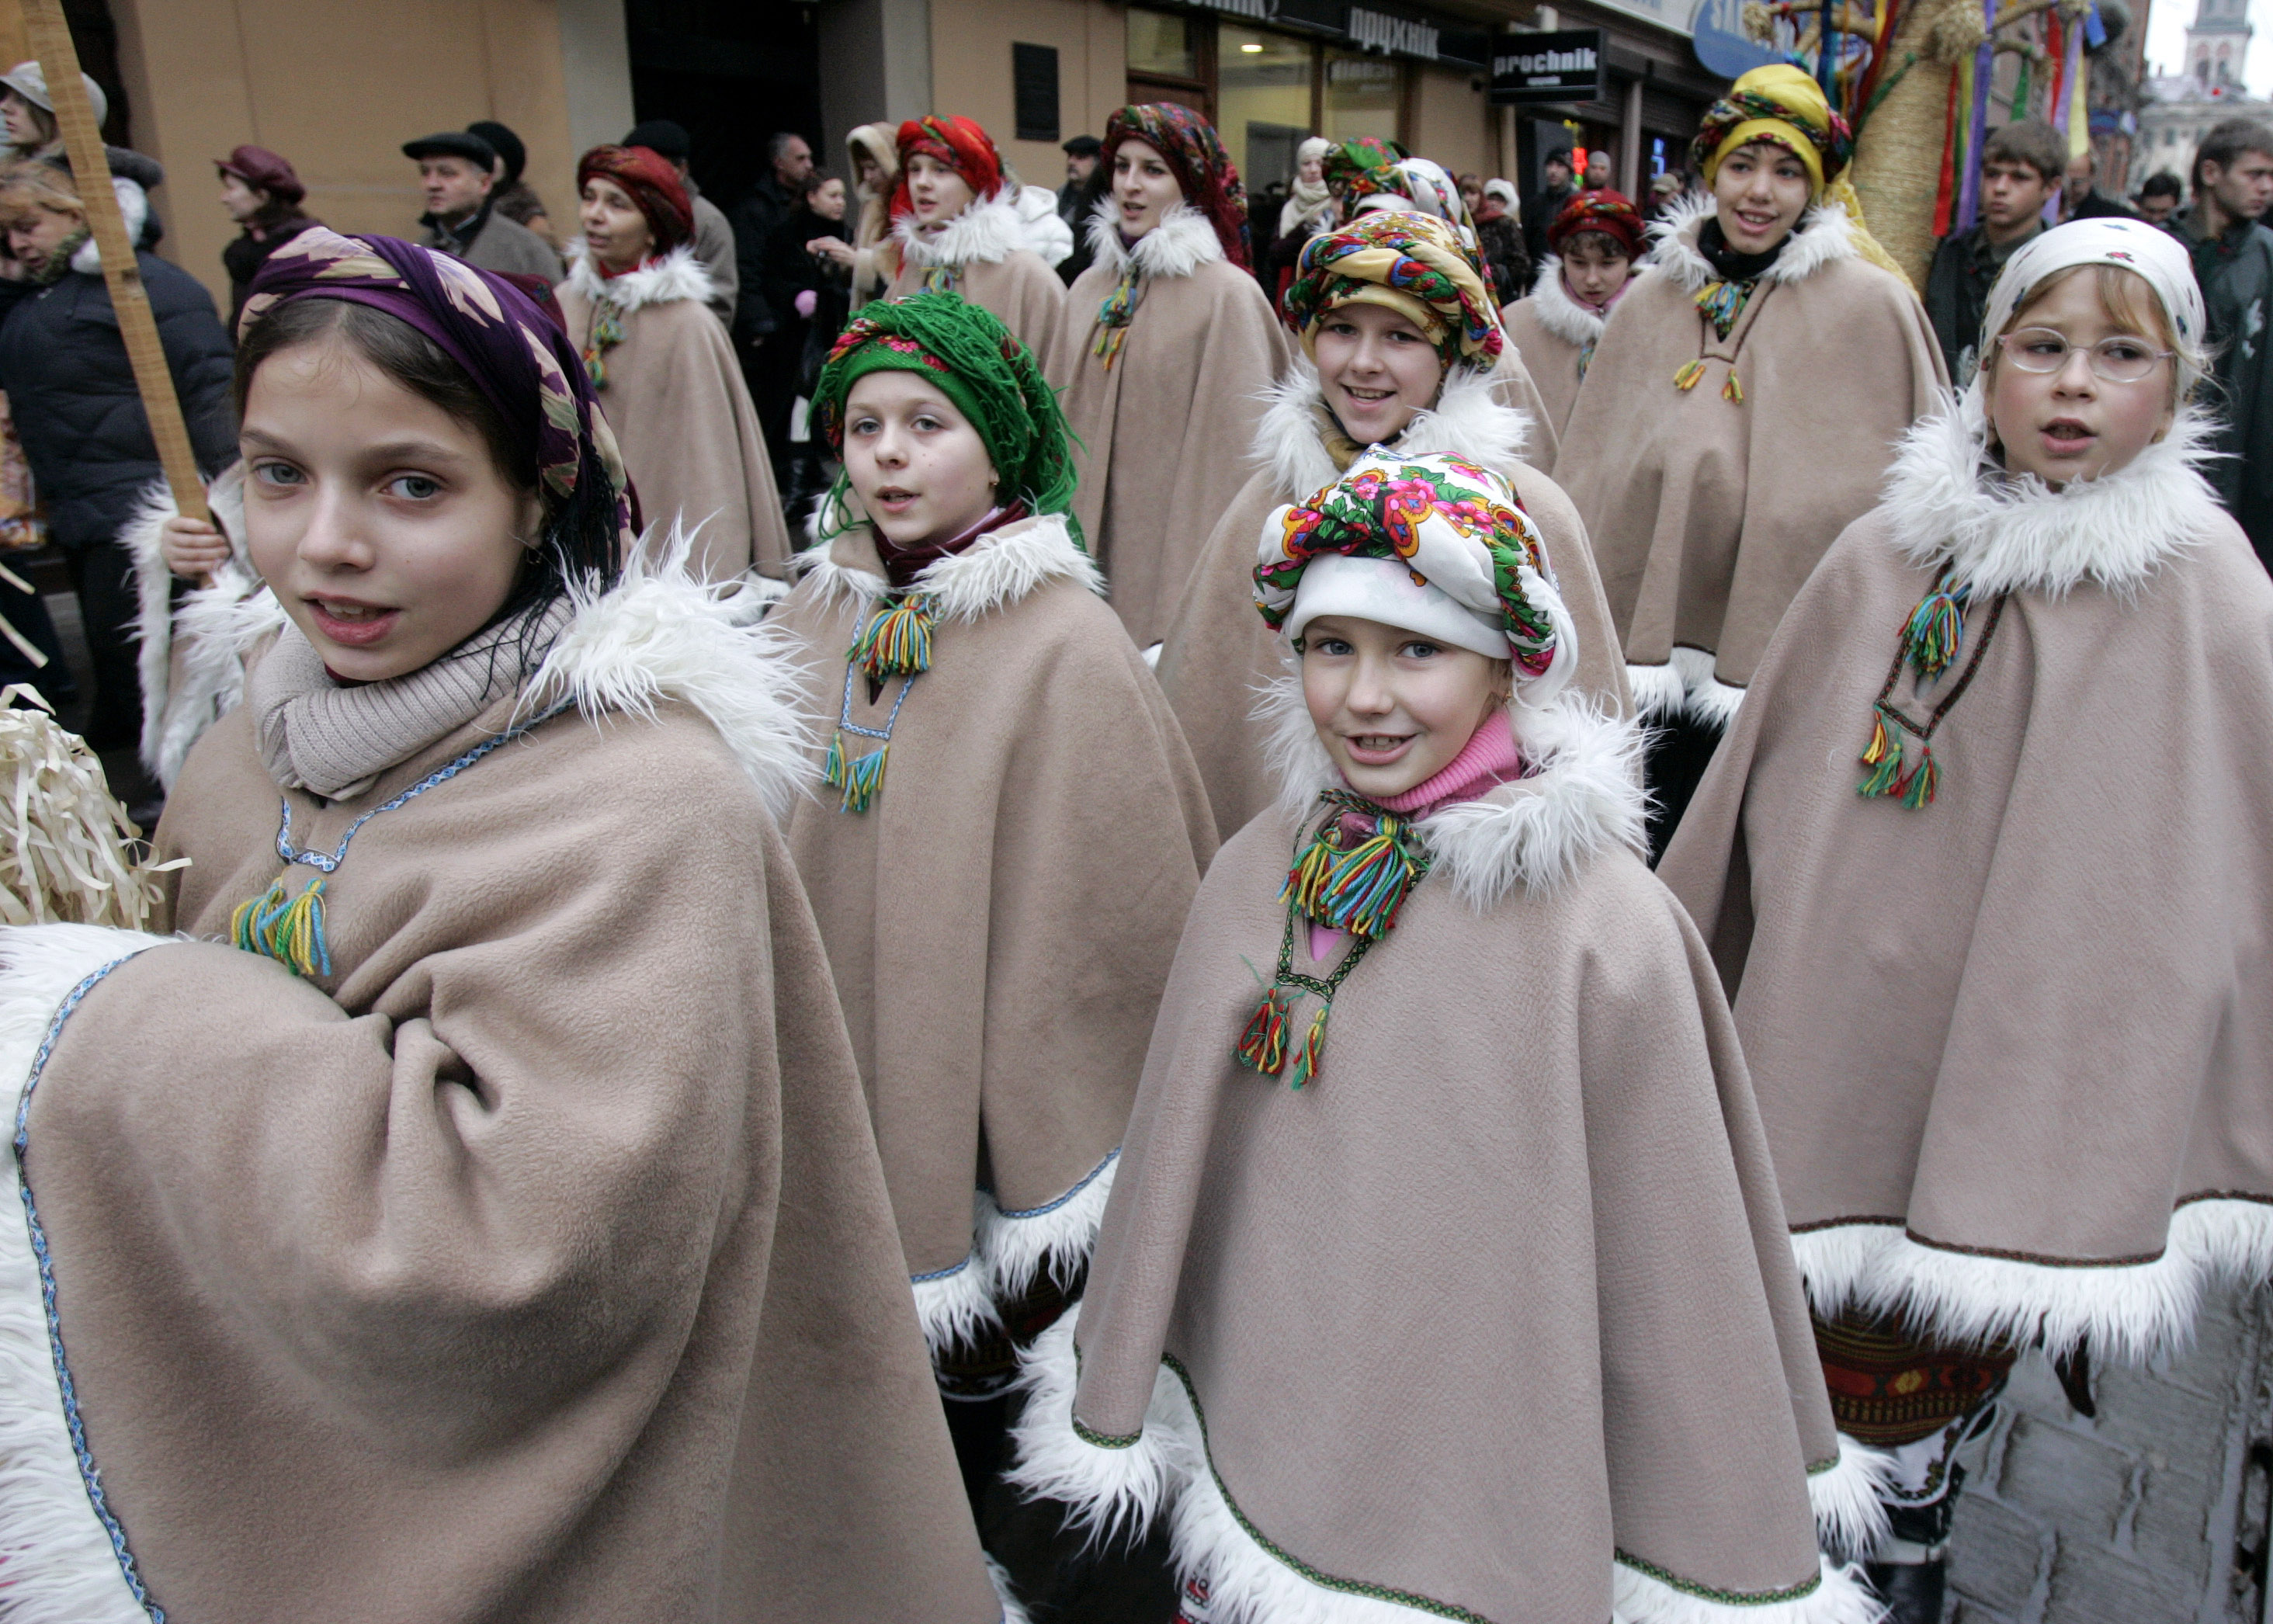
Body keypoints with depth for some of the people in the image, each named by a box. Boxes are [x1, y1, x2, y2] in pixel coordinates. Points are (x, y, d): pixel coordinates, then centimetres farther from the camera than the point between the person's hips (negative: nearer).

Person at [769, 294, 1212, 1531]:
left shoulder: (1066, 649, -15)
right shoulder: (817, 616, 2)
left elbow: (1116, 904, -12)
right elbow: (770, 850, 12)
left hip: (992, 1098, -5)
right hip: (839, 1078, 5)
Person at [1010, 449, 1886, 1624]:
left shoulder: (1607, 928, -19)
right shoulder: (1257, 876, -6)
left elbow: (1675, 1258, -12)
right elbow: (1174, 1168, 5)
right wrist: (1119, 1406, 13)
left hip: (1493, 1482, -3)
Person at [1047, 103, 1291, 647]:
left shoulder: (1227, 295, -8)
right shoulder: (1090, 289, 10)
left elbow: (1236, 442, -10)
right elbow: (1064, 421, 15)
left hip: (1175, 538, -5)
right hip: (1090, 539, 5)